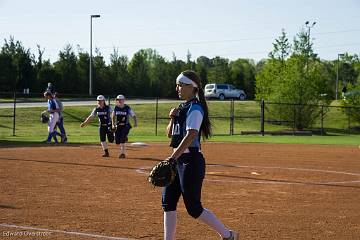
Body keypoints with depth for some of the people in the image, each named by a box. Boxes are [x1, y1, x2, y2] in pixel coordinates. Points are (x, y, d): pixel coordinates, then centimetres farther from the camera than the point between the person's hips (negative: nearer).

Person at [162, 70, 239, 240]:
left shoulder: (195, 108, -13)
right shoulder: (182, 107, 16)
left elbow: (191, 135, -26)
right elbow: (170, 133, 21)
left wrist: (173, 158, -33)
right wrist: (172, 118, 0)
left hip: (191, 161, -9)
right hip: (178, 160, 9)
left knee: (193, 208, -6)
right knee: (168, 201, 7)